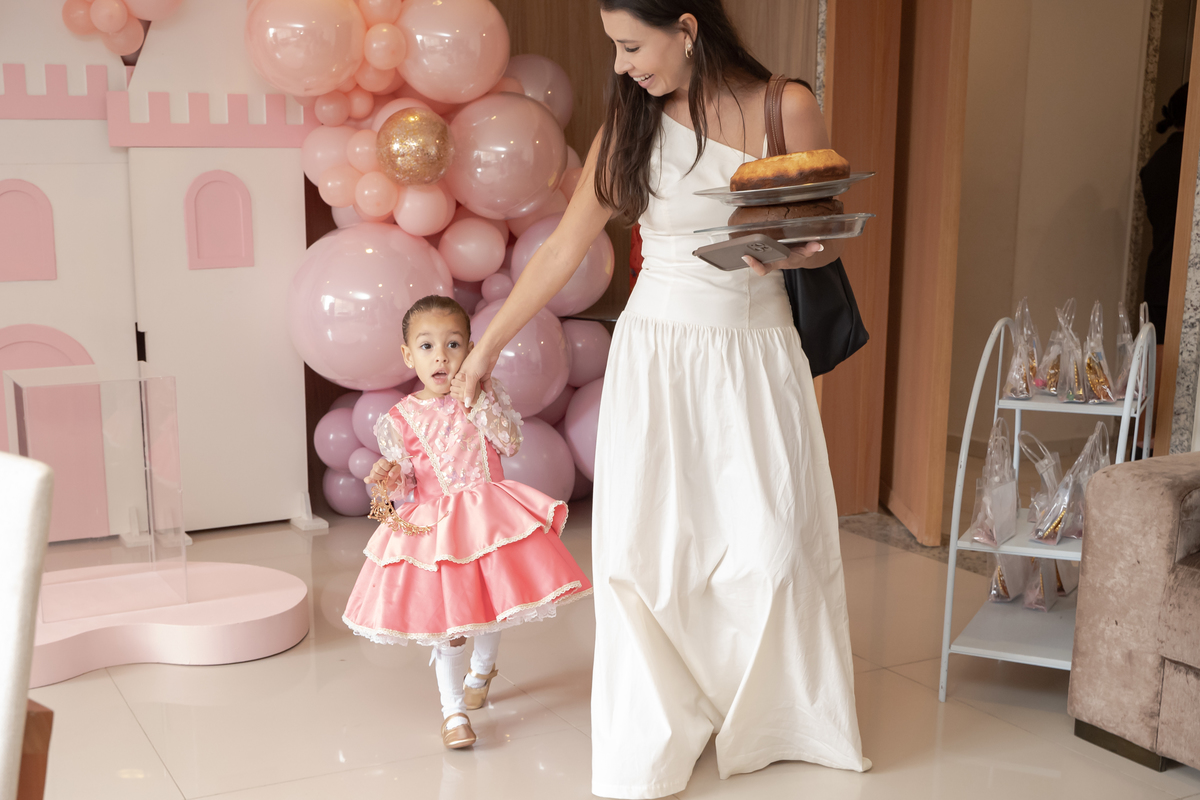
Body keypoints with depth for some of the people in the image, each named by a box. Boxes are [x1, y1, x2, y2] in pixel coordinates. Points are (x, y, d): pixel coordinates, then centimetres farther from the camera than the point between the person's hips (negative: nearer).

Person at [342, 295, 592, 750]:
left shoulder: (485, 395, -1)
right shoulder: (401, 418, -4)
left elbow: (511, 444, -12)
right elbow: (406, 481, -1)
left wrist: (479, 404, -19)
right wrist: (390, 478, -23)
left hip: (489, 515, 2)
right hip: (435, 523, -2)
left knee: (491, 604, 15)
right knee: (447, 620, -2)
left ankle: (482, 670, 46)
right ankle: (453, 709, 14)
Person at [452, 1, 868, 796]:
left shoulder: (788, 108, -4)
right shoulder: (630, 126, 0)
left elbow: (826, 238, 5)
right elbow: (562, 250, 5)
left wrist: (787, 253, -19)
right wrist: (487, 345, 8)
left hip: (759, 353, 0)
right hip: (659, 353, 1)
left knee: (773, 545, 2)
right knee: (649, 546, 0)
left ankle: (782, 718, 28)